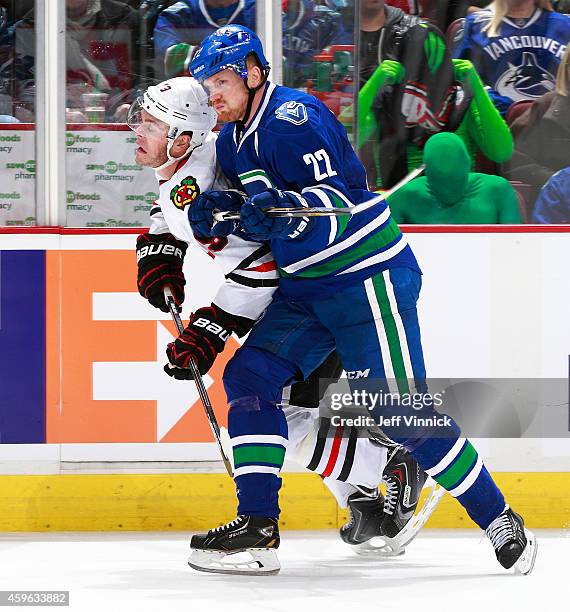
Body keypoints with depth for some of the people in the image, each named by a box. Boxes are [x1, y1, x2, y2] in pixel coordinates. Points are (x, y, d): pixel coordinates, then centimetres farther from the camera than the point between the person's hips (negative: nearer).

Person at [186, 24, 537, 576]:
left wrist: (281, 210, -43)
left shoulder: (293, 119, -16)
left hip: (368, 278, -9)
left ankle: (499, 519, -3)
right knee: (248, 375, -1)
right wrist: (214, 216, -1)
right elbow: (251, 215, 20)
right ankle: (257, 528, 0)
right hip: (305, 287, 9)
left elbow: (336, 203, -26)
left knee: (399, 411, -13)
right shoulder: (231, 141, 12)